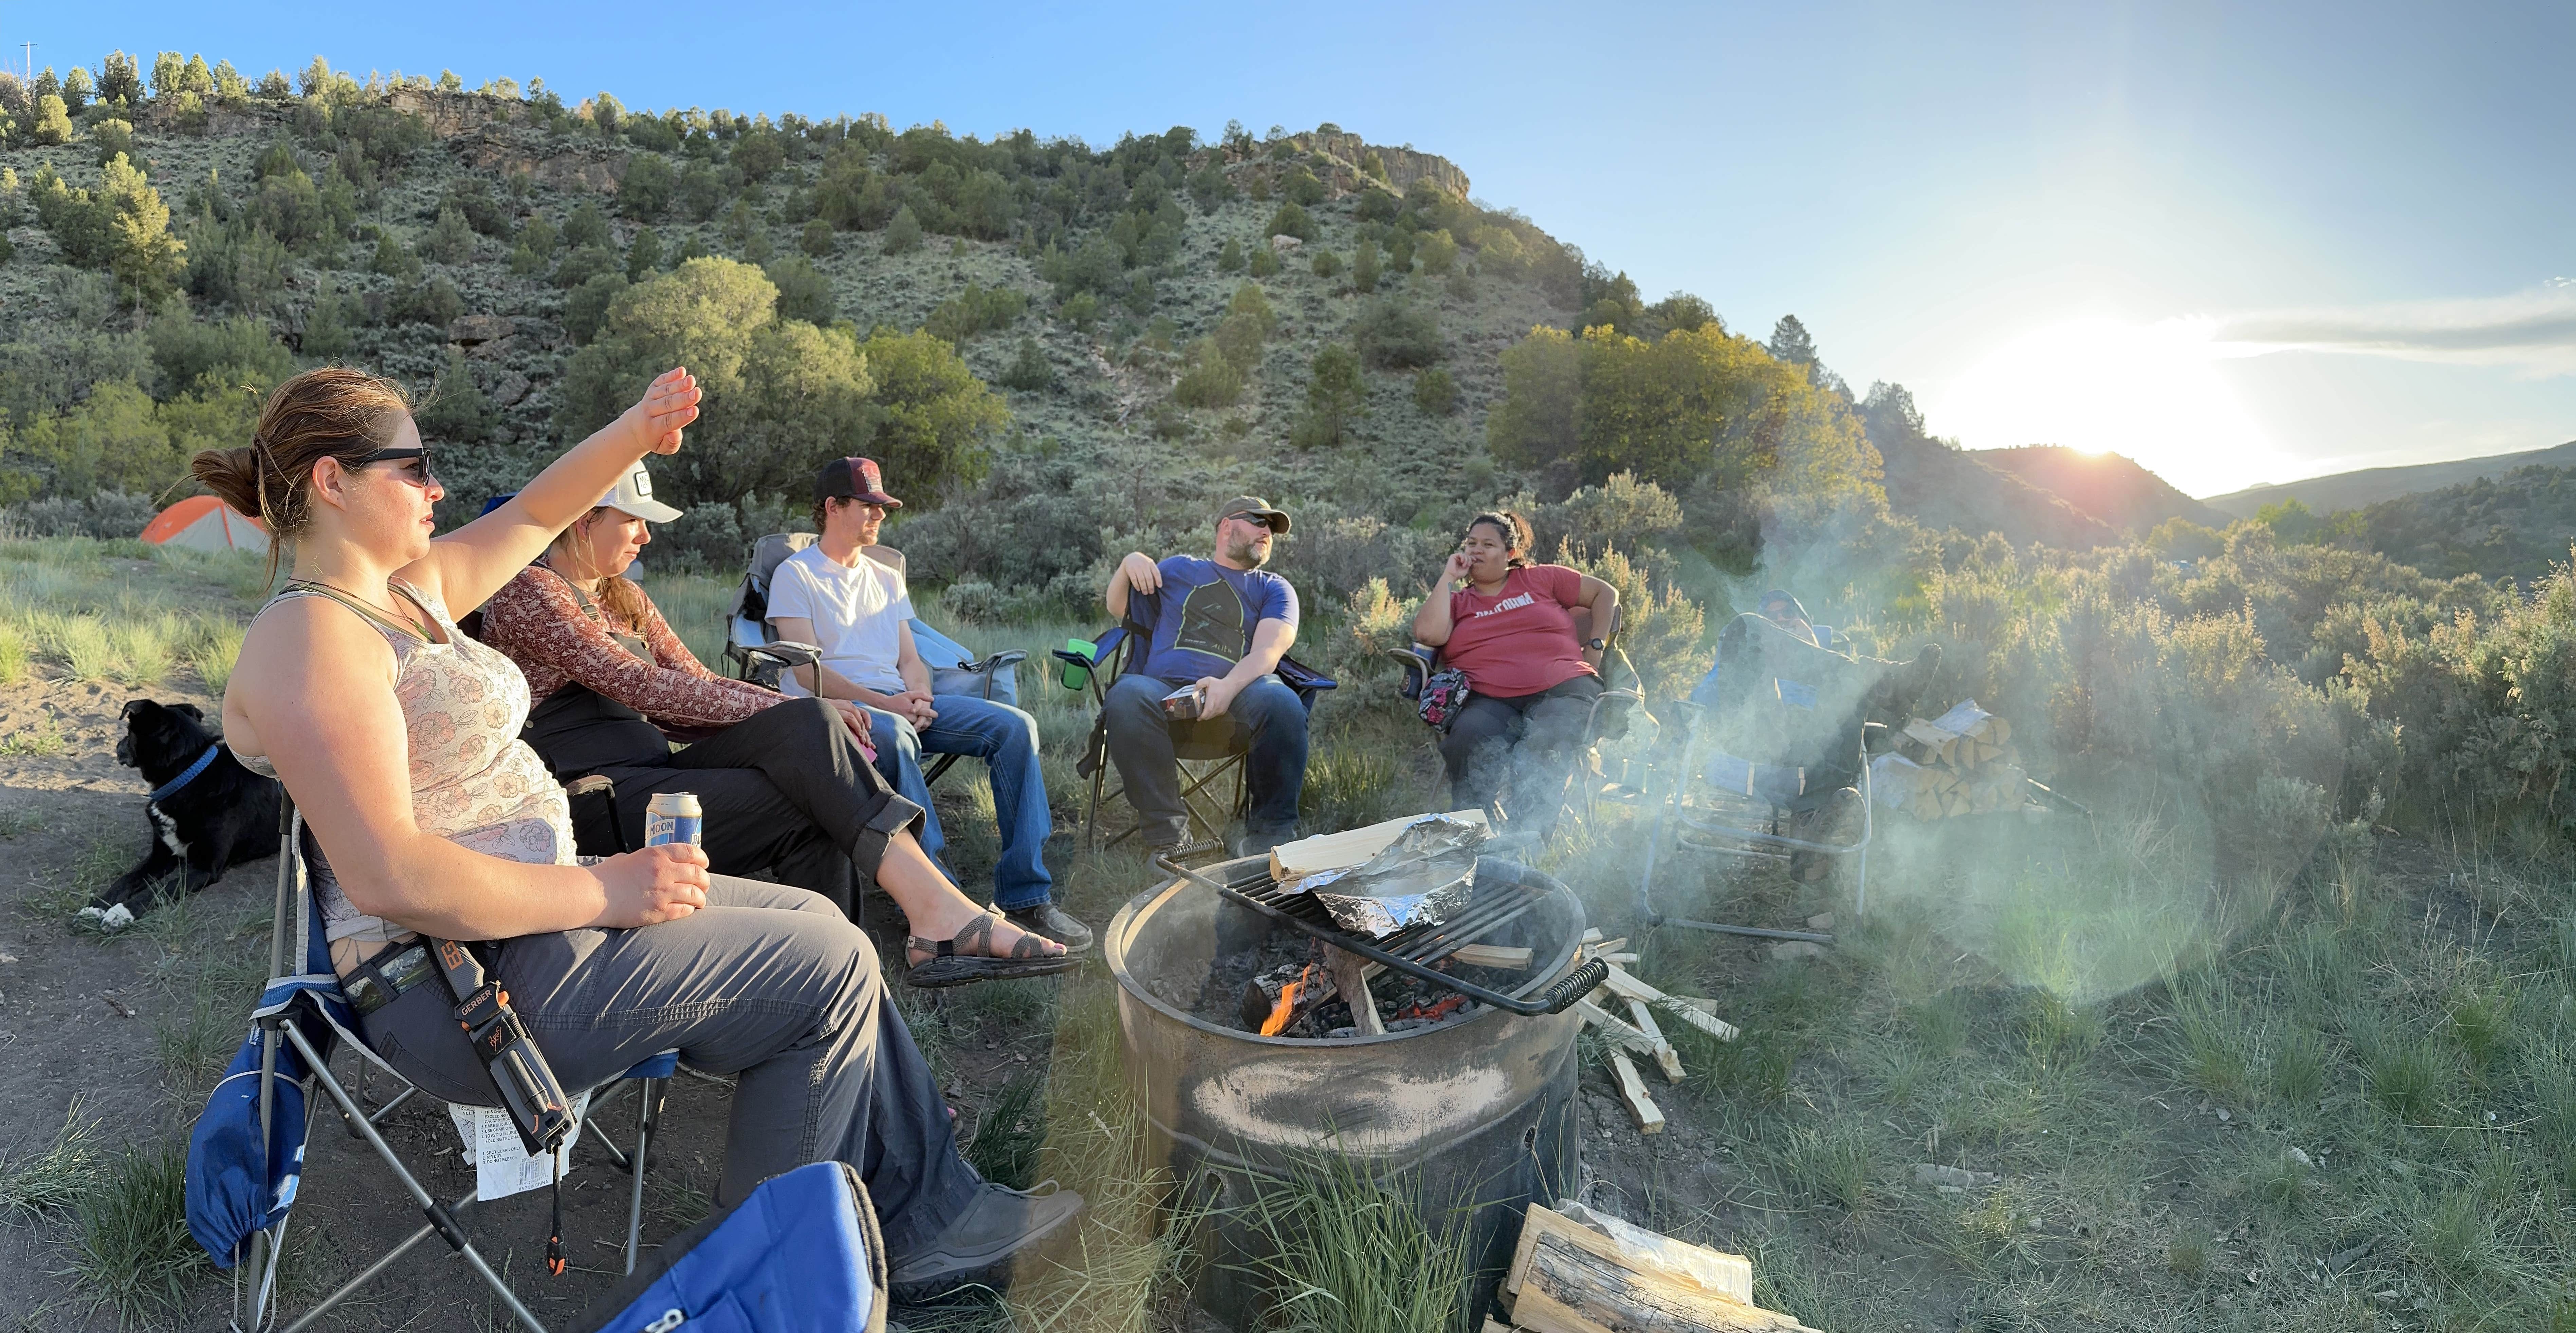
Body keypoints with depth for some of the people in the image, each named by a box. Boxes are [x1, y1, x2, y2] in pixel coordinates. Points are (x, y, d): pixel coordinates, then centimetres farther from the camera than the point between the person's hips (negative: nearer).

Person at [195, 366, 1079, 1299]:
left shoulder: (410, 589, 9)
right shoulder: (310, 637, -20)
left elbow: (532, 517, 19)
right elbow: (388, 875, -28)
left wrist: (635, 431, 2)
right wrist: (604, 891, -23)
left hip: (516, 913, 10)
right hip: (464, 986, -10)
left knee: (816, 923, 8)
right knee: (828, 964, -9)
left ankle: (923, 1213, 13)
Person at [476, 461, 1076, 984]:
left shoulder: (624, 597, 22)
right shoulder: (529, 593, -4)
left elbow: (698, 686, 13)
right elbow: (640, 686, -16)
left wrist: (808, 718, -6)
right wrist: (786, 711, -20)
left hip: (654, 770, 7)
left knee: (805, 722, -22)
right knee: (811, 809, -27)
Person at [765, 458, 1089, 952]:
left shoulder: (888, 578, 26)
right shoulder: (796, 575, 6)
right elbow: (807, 671, -6)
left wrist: (917, 699, -7)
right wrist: (885, 704, -18)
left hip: (900, 703, 6)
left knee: (1014, 725, -17)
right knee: (893, 734, -42)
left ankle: (1025, 897, -22)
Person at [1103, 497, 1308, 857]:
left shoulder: (1275, 590, 20)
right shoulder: (1177, 568, 27)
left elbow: (1267, 652, 1)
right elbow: (1118, 609, 32)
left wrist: (1228, 688, -20)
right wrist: (1130, 563, 10)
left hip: (1237, 694, 0)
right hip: (1165, 690, 1)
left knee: (1281, 701, -35)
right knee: (1127, 695, -35)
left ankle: (1270, 834, -19)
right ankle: (1168, 835, -27)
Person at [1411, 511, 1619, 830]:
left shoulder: (1540, 579, 21)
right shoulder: (1456, 601, 22)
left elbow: (1606, 593, 25)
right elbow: (1427, 634, 0)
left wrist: (1595, 646, 11)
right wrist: (1448, 578, 10)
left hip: (1561, 689, 0)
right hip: (1489, 701, 1)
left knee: (1546, 745, -36)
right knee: (1469, 738, -36)